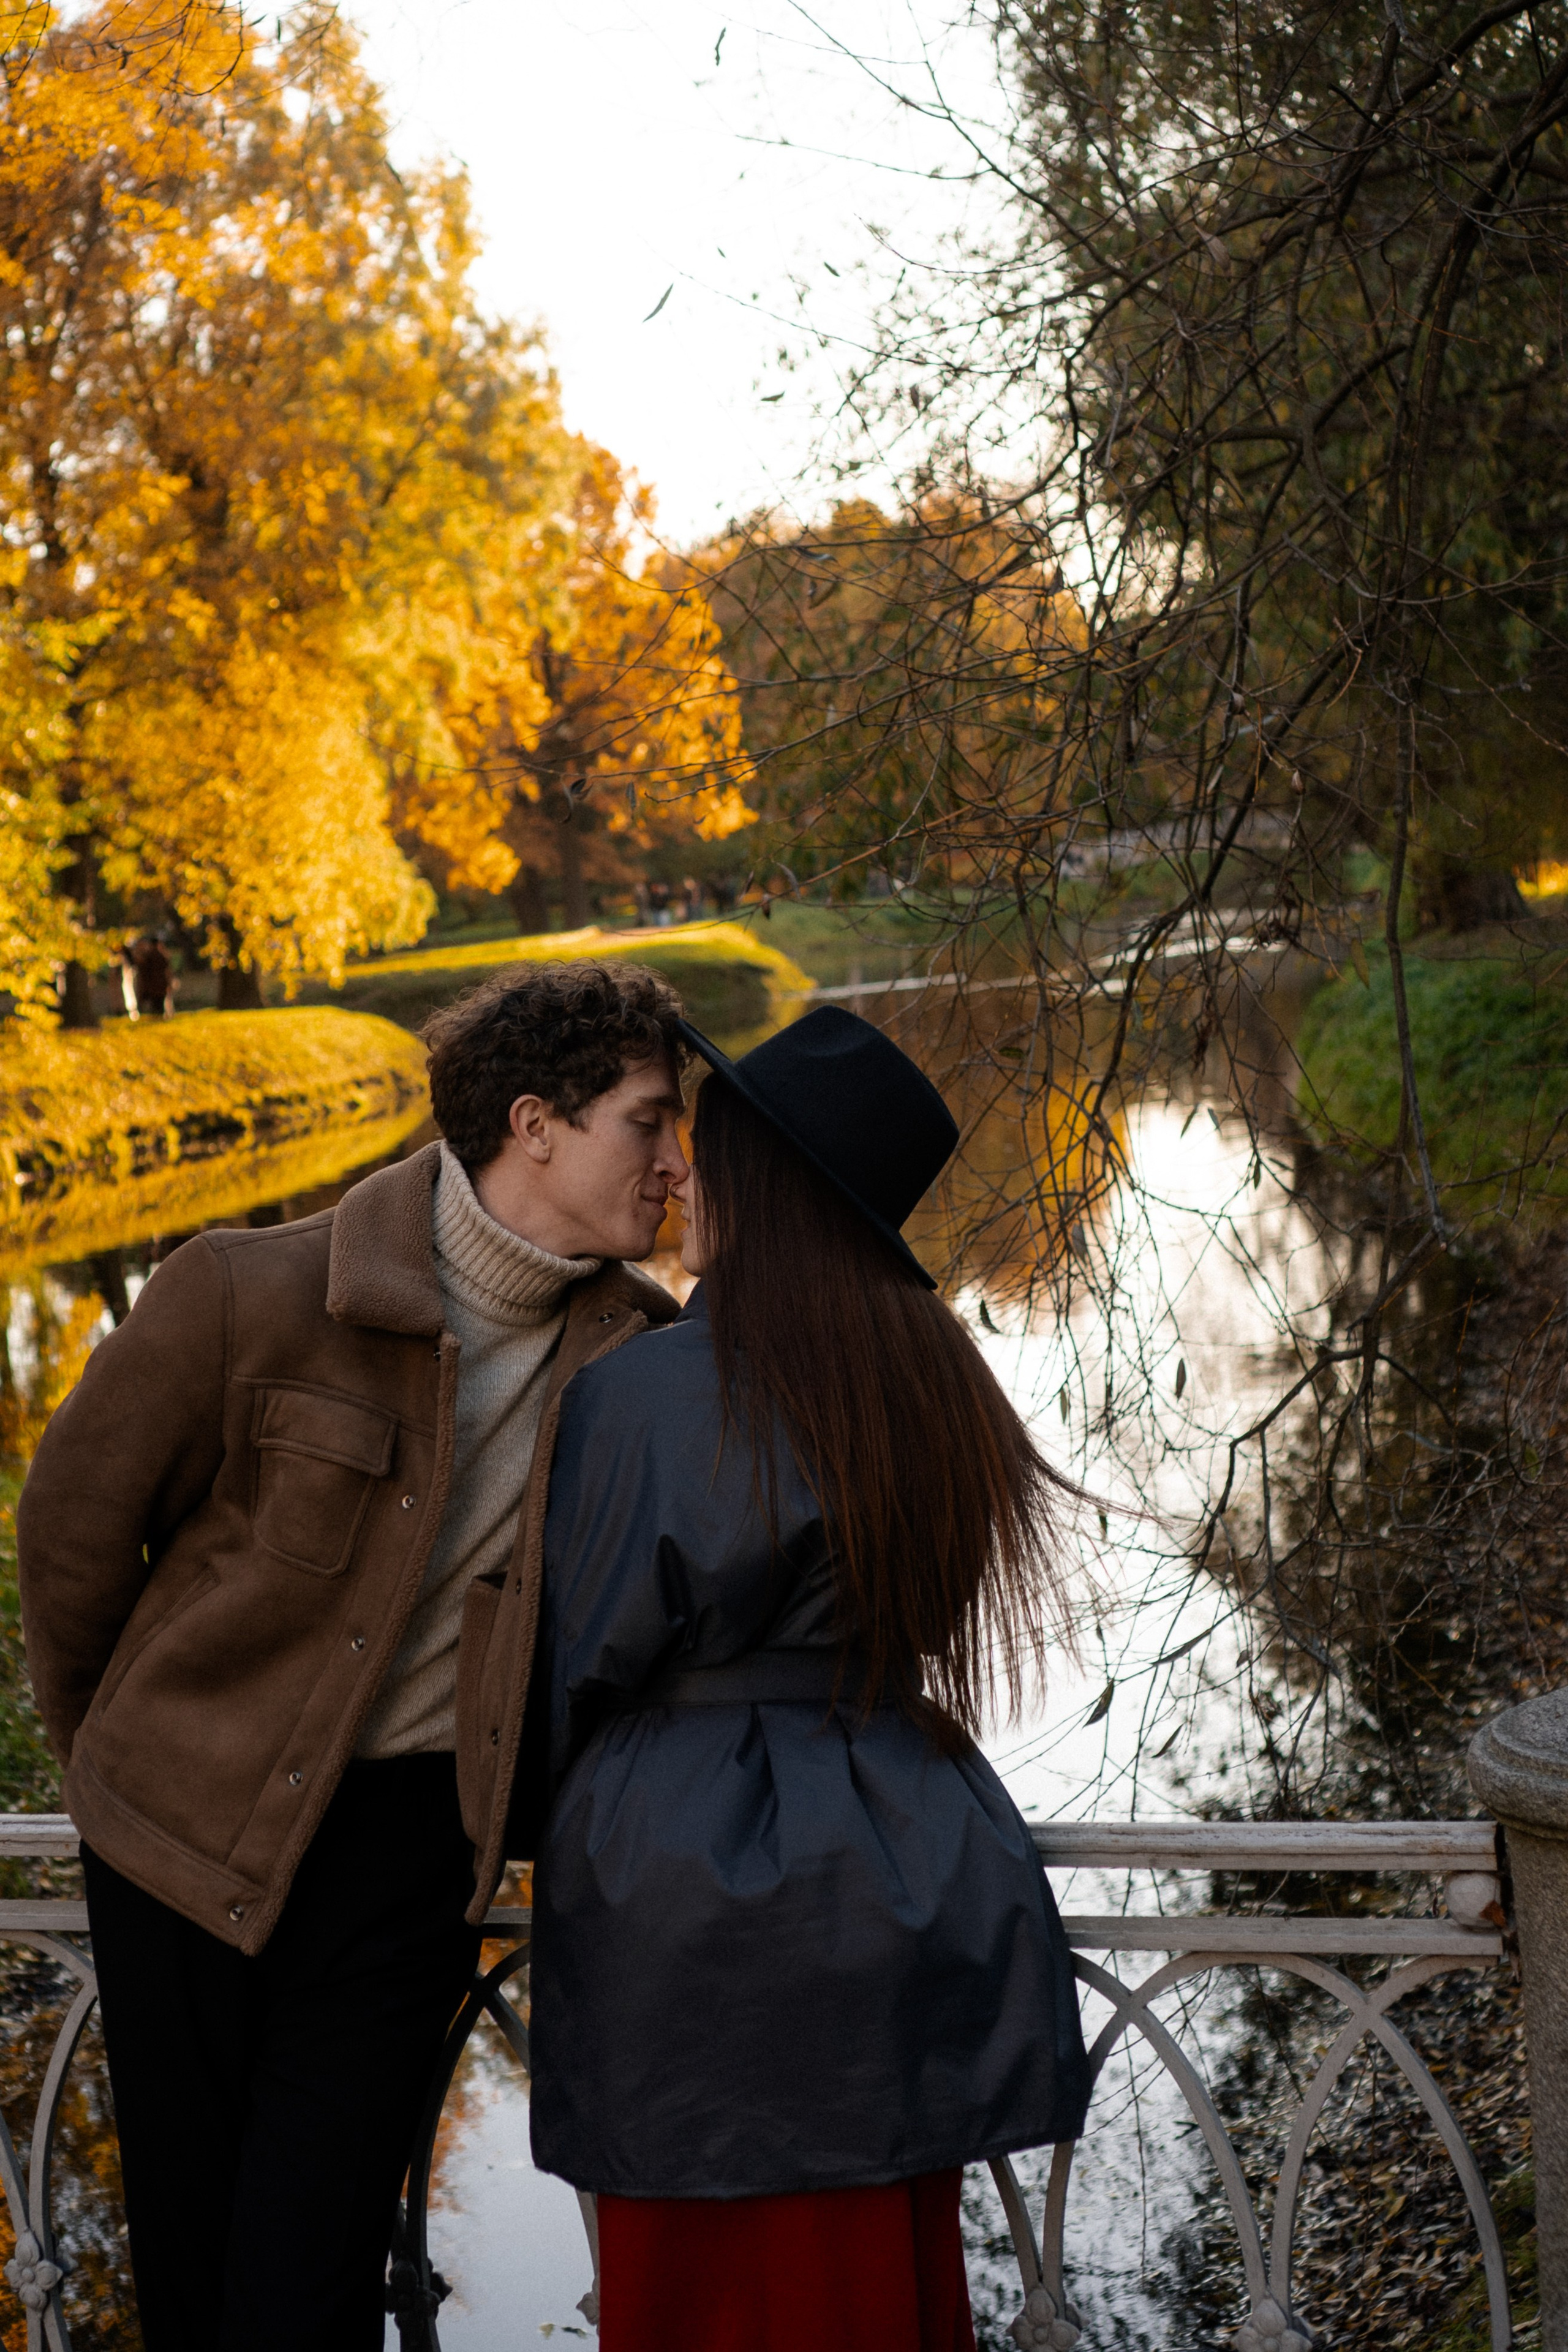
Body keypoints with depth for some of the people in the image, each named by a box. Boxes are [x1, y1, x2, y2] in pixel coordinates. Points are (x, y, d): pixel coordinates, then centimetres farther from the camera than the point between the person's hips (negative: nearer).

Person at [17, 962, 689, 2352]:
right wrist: (99, 1745, 13)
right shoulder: (248, 1296, -16)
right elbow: (77, 1518, -1)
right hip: (191, 1828, -1)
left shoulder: (637, 1353, -4)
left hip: (409, 1852, 2)